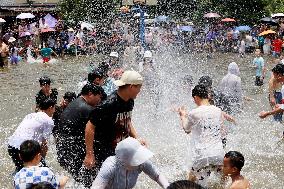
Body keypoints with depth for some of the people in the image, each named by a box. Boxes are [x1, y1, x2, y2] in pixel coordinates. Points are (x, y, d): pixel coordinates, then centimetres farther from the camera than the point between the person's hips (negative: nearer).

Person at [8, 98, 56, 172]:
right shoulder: (49, 121, 2)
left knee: (20, 168, 30)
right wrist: (42, 160, 11)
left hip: (11, 145, 8)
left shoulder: (30, 115, 23)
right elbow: (44, 143, -1)